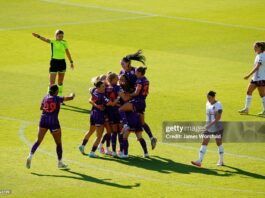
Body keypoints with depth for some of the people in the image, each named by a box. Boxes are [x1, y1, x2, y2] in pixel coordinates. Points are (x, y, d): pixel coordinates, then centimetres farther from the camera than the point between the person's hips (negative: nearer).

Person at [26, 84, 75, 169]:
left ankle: (30, 156, -16)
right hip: (53, 122, -4)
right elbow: (70, 98, 4)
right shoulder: (57, 99, -4)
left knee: (38, 140, 4)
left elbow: (41, 107, 21)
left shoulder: (45, 98, 6)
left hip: (43, 121, 4)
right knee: (58, 143, 11)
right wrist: (72, 95, 25)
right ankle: (60, 162, 17)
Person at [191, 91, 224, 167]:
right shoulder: (208, 104, 9)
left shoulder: (218, 105, -14)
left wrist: (210, 124, -27)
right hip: (208, 128, 7)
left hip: (217, 127, -7)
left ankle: (221, 161, 23)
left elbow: (218, 118, -21)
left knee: (219, 143, 7)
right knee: (204, 143, -4)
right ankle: (199, 161, -10)